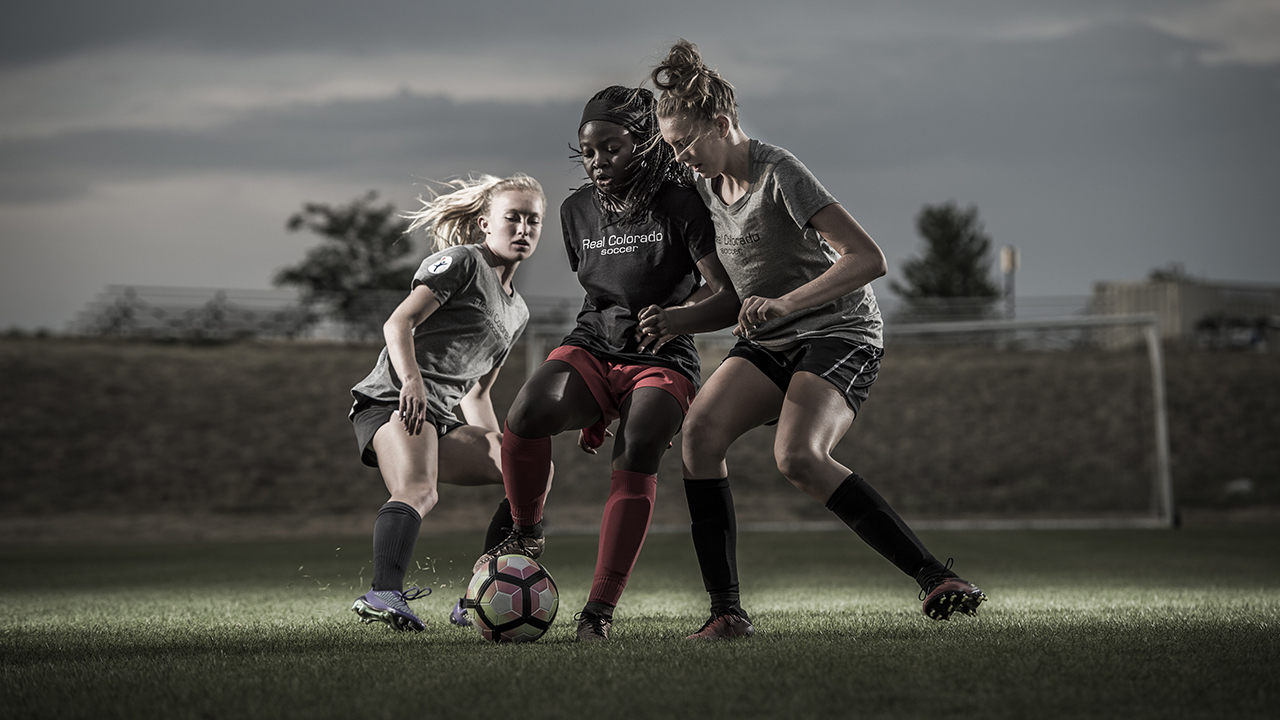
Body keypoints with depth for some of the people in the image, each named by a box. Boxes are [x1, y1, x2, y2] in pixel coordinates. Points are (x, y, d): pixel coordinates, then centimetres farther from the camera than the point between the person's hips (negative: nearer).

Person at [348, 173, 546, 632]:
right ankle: (383, 595, -55)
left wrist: (498, 446, 18)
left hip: (439, 421, 8)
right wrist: (412, 380, -26)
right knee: (419, 491, -33)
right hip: (393, 400, -8)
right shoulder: (462, 262, 2)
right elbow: (398, 323, -10)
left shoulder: (517, 313, 27)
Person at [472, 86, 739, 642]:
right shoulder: (578, 210, 8)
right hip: (591, 349, 4)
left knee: (636, 459, -31)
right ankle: (527, 535, -4)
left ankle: (599, 611, -28)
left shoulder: (679, 202, -10)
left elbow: (728, 295, -14)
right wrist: (593, 406, 22)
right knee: (527, 414, -29)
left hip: (664, 361, -4)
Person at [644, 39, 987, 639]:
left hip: (840, 332, -7)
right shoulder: (706, 186, 8)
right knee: (700, 429, -20)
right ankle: (727, 612, -19)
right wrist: (678, 317, 8)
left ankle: (933, 577, -24)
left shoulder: (778, 173, -16)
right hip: (769, 343, 7)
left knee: (798, 457, -31)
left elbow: (868, 259, -24)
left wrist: (785, 304, -33)